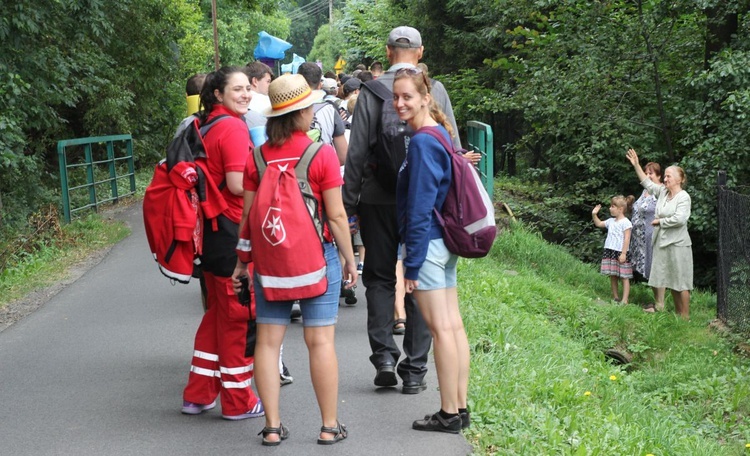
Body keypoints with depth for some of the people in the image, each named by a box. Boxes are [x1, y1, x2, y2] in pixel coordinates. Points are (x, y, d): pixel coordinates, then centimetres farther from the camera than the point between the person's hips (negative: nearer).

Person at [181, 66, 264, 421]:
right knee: (238, 315, 2)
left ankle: (198, 394, 25)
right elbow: (238, 184, -23)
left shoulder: (203, 125, 12)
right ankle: (238, 400, 11)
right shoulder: (233, 127, -16)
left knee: (218, 311, 20)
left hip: (211, 229, 9)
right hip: (232, 230, -9)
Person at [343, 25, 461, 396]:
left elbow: (356, 152, -4)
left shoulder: (371, 91, -4)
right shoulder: (436, 91, -2)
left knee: (379, 277, 14)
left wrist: (349, 203, 3)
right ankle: (414, 371, 10)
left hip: (379, 200, 0)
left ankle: (384, 355, 3)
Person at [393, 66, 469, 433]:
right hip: (447, 242, 9)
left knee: (440, 329, -3)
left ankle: (449, 414, 4)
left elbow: (420, 207, -18)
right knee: (454, 326, 10)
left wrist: (412, 262, -14)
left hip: (427, 243, -9)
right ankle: (460, 407, 17)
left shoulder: (422, 142, -16)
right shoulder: (441, 134, 12)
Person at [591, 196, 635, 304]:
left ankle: (624, 300, -3)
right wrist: (594, 215, 10)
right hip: (610, 251, 8)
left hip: (621, 253, -8)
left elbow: (627, 239, -16)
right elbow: (599, 224, 26)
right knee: (612, 276, 12)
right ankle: (615, 297, 21)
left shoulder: (625, 222, -11)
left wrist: (623, 253, -20)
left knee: (624, 277, -3)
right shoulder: (611, 221, 12)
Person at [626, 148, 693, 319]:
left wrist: (659, 221, -11)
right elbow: (647, 183, 22)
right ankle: (678, 312, 22)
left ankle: (685, 315, 0)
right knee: (671, 280, 14)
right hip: (662, 242, 8)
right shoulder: (662, 192, 10)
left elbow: (680, 219, -24)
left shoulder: (683, 197, -12)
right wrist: (636, 165, 16)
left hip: (678, 244, -8)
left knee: (681, 280, -4)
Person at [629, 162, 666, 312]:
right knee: (649, 271, 14)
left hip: (654, 237, -9)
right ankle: (656, 301, 24)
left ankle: (659, 305, 4)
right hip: (642, 238, 9)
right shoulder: (645, 191, 14)